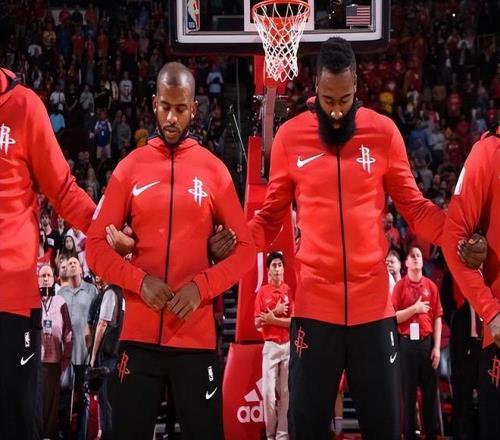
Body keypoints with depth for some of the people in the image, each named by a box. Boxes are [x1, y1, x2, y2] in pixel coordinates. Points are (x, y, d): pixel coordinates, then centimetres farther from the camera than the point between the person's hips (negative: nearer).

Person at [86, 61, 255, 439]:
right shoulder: (130, 167, 7)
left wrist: (201, 286, -11)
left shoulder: (214, 170, 5)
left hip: (197, 336, -1)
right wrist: (140, 281, -11)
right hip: (139, 335, 1)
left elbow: (245, 248, 4)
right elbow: (96, 245, 4)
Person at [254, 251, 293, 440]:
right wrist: (276, 311, -9)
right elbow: (257, 323, 2)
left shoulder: (290, 291, 3)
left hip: (289, 346, 0)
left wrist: (273, 319, -10)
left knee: (286, 392, 2)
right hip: (270, 346, 0)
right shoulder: (262, 292, 5)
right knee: (268, 392, -5)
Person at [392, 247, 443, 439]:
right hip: (407, 343, -2)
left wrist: (437, 347, -2)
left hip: (427, 342, 2)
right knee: (408, 390, 3)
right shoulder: (399, 287, 0)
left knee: (430, 389, 5)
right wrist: (414, 309, -15)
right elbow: (394, 317, -3)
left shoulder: (431, 286, 5)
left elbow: (437, 318, 4)